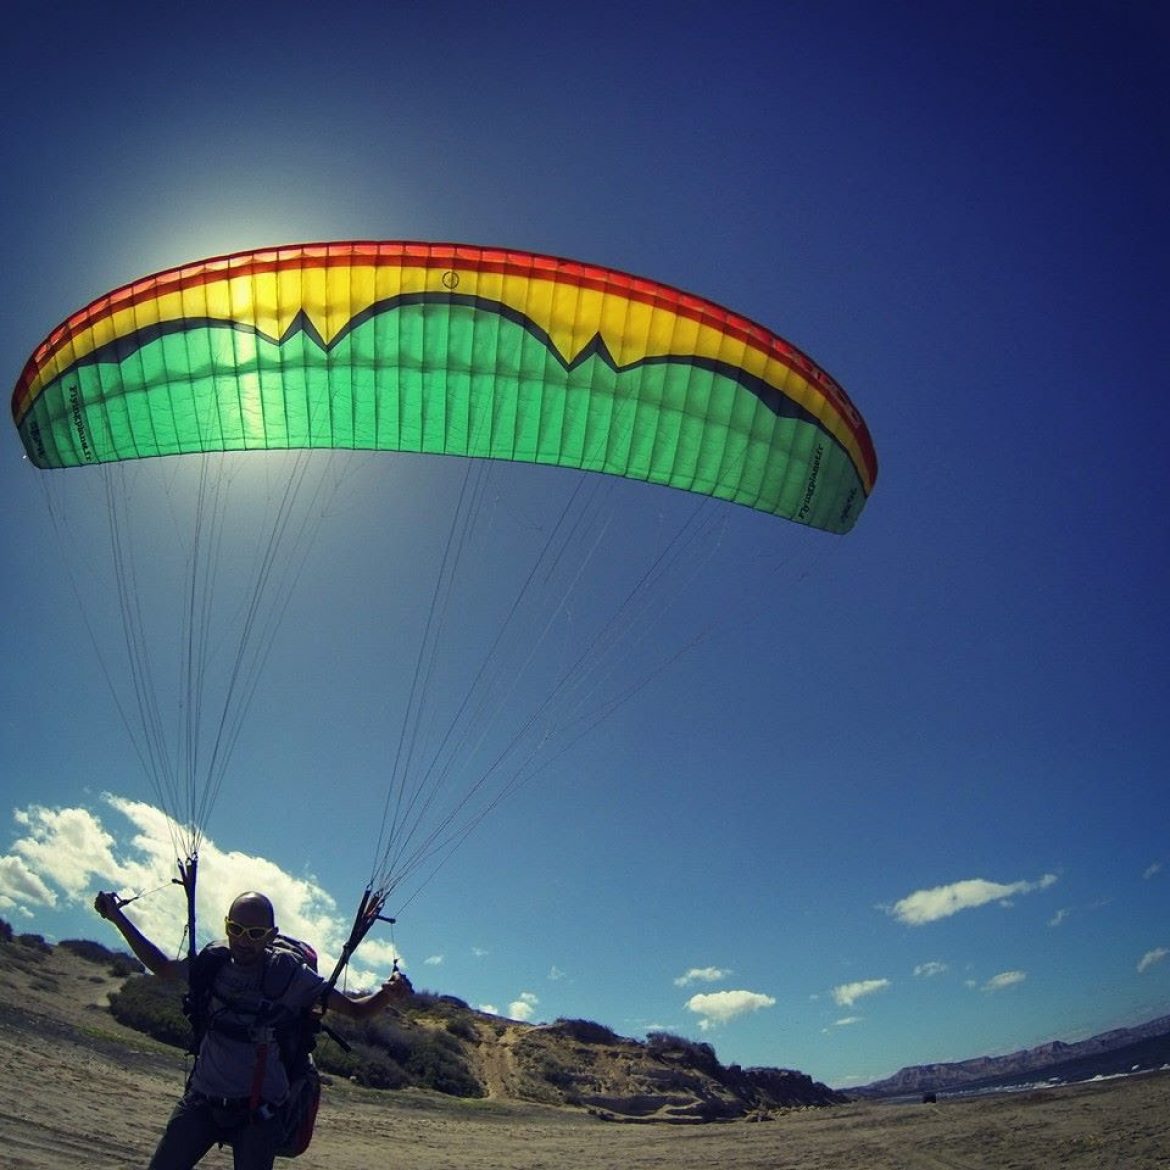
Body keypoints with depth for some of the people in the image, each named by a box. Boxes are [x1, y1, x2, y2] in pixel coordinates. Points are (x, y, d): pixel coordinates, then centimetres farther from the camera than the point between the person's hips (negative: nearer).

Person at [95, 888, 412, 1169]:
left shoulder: (289, 974, -15)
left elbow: (356, 1010, -13)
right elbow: (161, 967, 15)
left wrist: (388, 994, -35)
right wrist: (117, 916, 11)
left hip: (259, 1111, -3)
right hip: (201, 1101, 3)